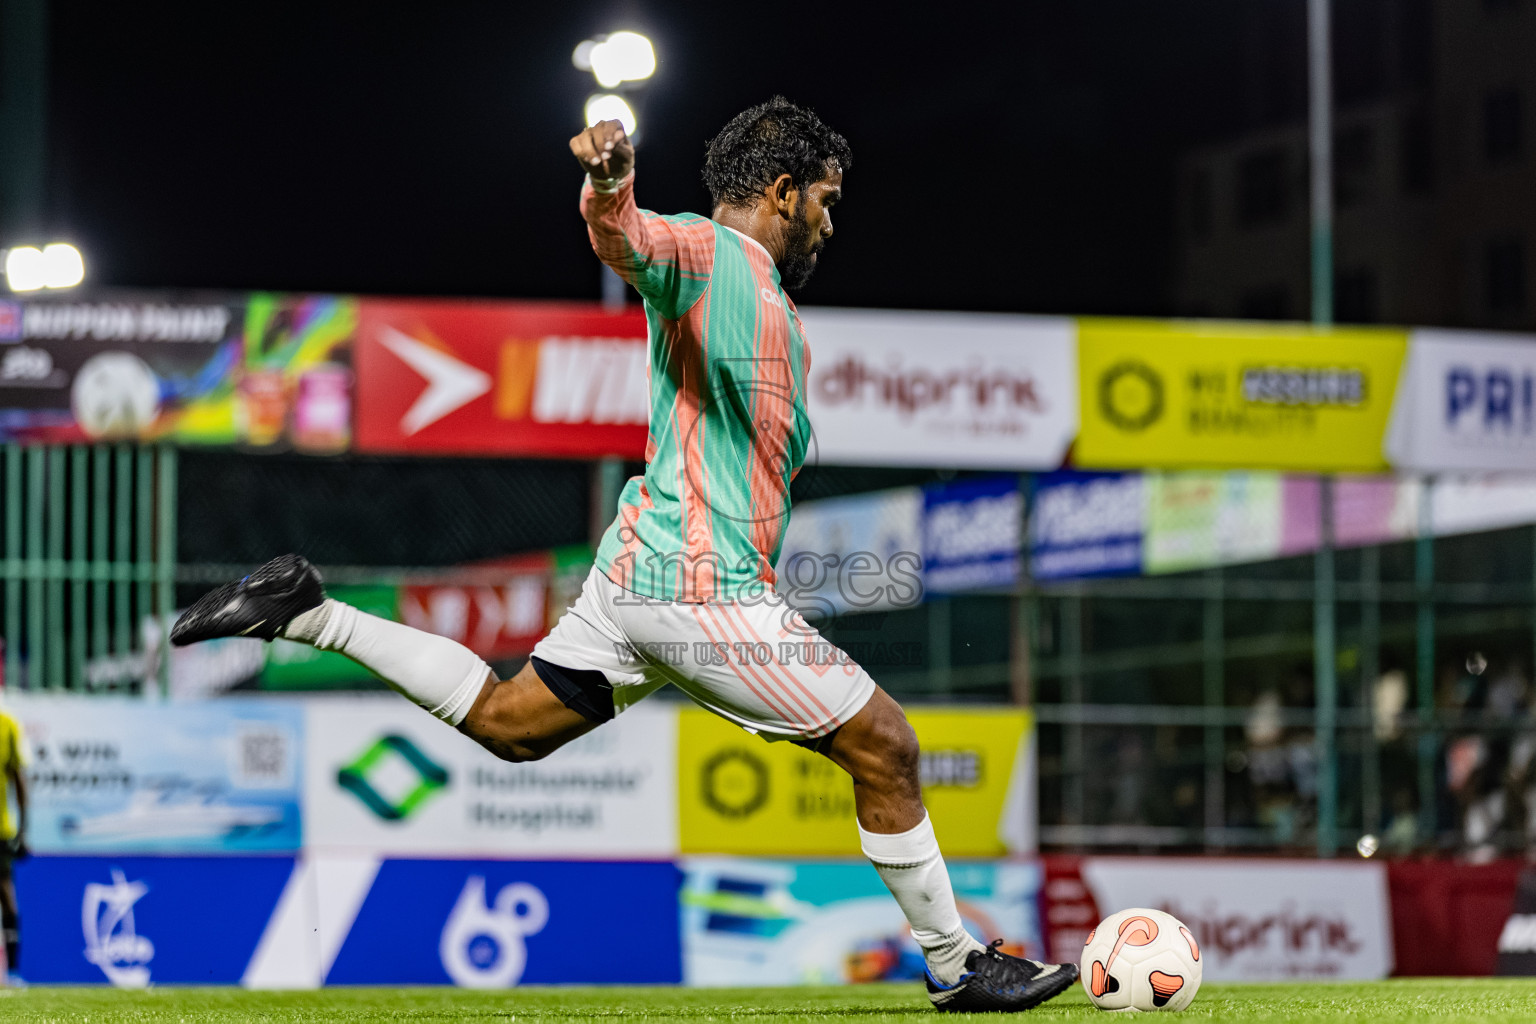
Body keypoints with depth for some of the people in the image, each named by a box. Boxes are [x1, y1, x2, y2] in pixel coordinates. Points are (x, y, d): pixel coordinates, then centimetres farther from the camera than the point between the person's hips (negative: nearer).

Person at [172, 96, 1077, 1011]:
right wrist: (612, 177, -53)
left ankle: (311, 615, 16)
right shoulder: (702, 252, -10)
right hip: (705, 586, -10)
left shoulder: (773, 297, 19)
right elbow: (622, 234, -33)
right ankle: (956, 963, 10)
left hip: (639, 566, 10)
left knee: (506, 721, 19)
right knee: (887, 748, -2)